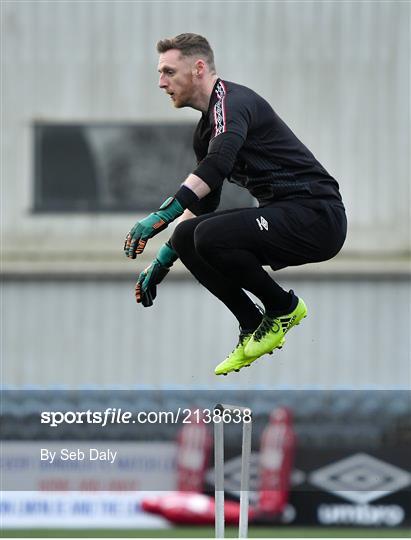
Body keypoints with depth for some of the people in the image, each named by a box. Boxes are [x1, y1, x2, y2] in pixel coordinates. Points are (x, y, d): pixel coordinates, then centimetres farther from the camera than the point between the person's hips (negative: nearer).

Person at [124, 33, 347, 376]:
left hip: (315, 216, -10)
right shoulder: (206, 128, 19)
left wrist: (163, 215, -39)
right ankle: (253, 327, 7)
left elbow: (219, 162, -32)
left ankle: (284, 308, -4)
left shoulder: (231, 101, -12)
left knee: (210, 236, -26)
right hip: (285, 217, 10)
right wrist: (163, 261, 22)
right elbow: (200, 204, 27)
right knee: (187, 236, 2)